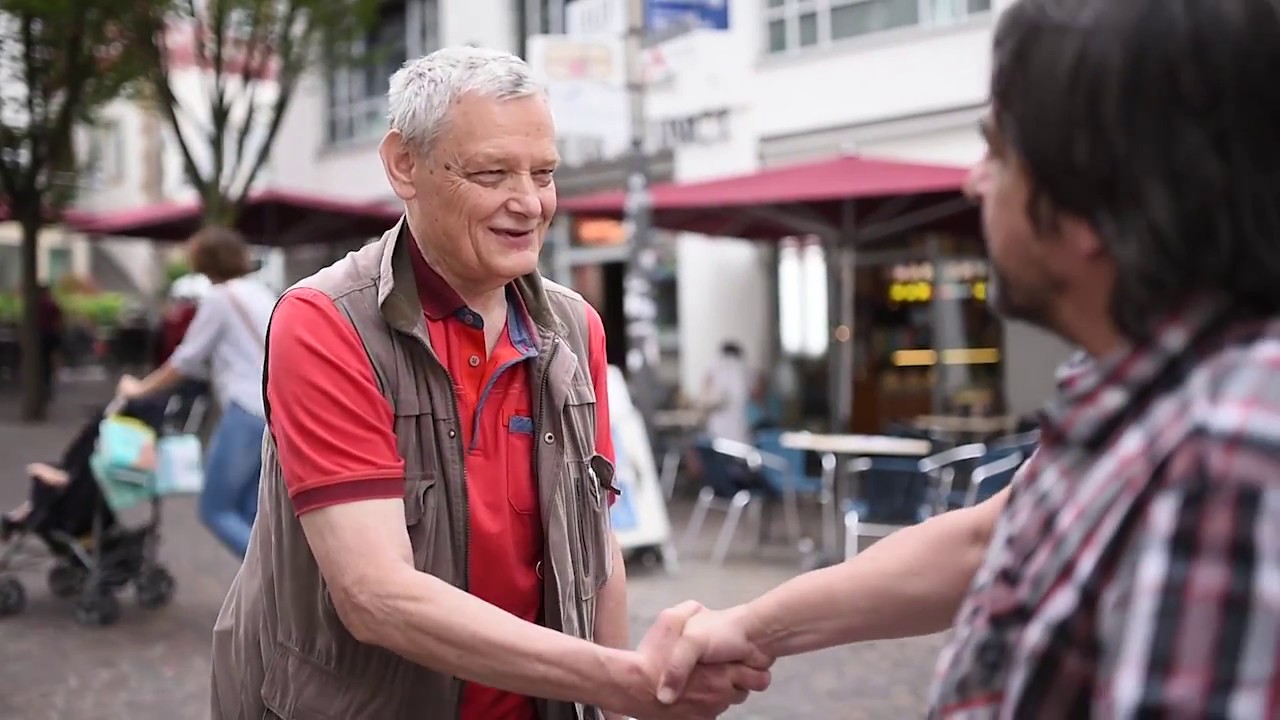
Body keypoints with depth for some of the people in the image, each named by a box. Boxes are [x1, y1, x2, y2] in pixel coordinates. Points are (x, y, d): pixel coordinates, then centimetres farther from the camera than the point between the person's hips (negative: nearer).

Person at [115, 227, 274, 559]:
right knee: (247, 514, 12)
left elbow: (186, 361, 1)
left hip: (248, 413, -7)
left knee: (215, 510, 2)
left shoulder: (219, 298, -3)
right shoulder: (262, 292, 18)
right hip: (281, 413, 7)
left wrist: (141, 389, 12)